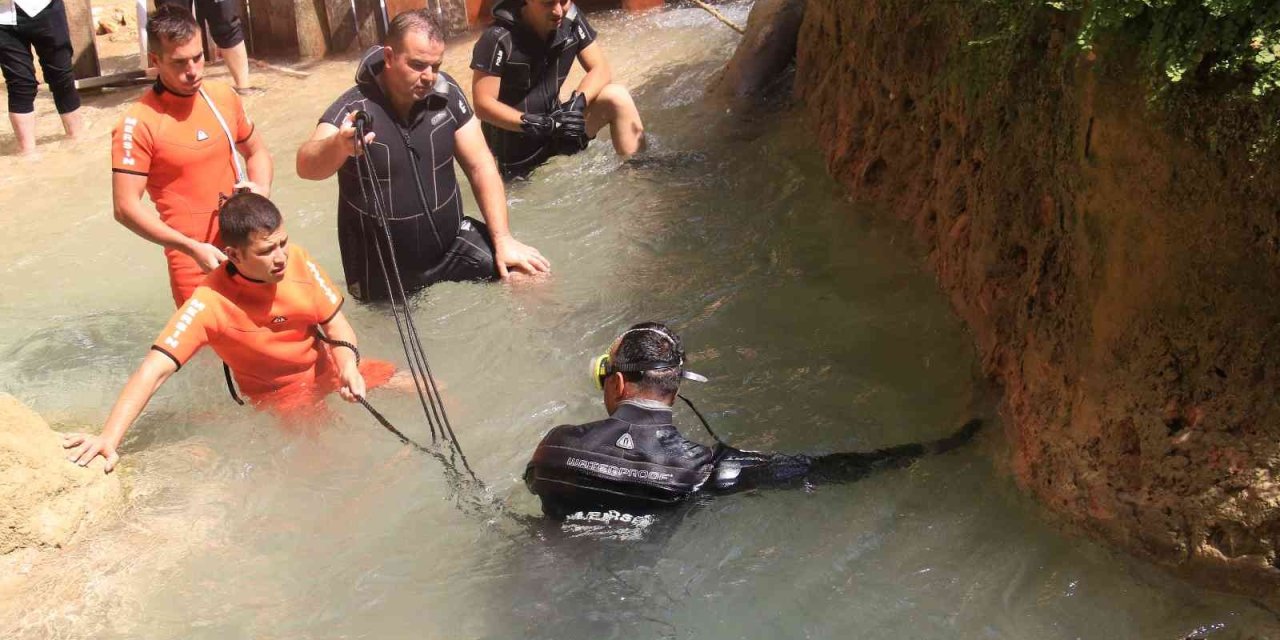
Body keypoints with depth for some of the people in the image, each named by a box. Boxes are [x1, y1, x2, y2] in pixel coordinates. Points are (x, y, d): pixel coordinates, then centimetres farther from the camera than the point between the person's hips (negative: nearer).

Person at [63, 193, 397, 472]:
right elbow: (154, 370, -35)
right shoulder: (210, 303, -30)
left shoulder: (298, 260, -20)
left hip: (325, 369, 4)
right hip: (280, 396, -3)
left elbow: (335, 323, -7)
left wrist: (348, 366, -28)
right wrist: (109, 438, -46)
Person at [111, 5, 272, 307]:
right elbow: (126, 208, -15)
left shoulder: (224, 97, 2)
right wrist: (192, 248, -21)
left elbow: (256, 150, 18)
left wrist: (261, 189, -3)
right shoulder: (139, 123, -14)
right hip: (195, 261, -5)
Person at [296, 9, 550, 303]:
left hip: (452, 243, 2)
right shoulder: (353, 109, -21)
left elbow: (480, 165, -3)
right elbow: (307, 165, -39)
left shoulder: (445, 93, -10)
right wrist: (339, 145, -63)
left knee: (531, 276, -9)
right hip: (383, 269, -2)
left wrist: (502, 238, -9)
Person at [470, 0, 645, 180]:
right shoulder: (499, 39, -21)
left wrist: (577, 103, -29)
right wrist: (543, 125, -32)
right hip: (517, 148, -4)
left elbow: (601, 70, -7)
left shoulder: (571, 20, -8)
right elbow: (483, 104, -21)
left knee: (616, 97, -15)